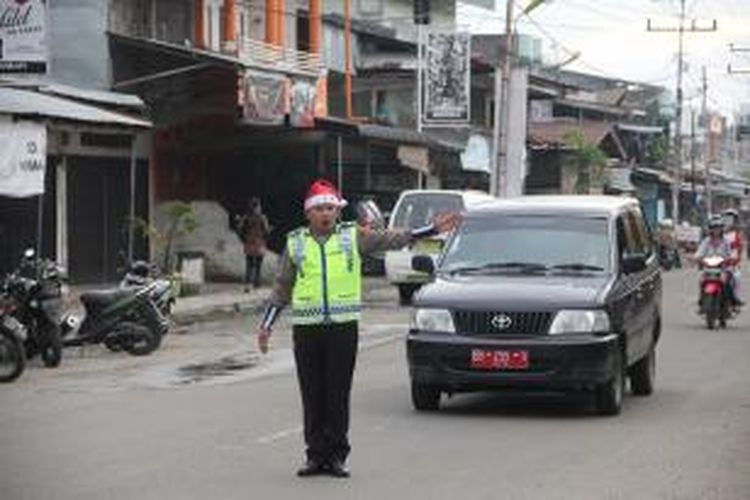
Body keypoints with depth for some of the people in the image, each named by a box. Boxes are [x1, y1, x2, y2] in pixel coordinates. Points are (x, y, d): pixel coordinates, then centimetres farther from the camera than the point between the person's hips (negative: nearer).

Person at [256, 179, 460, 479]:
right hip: (306, 328, 1)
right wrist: (266, 325, 11)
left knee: (339, 395, 0)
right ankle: (316, 455, 11)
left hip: (343, 327, -1)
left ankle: (337, 456, 8)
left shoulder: (353, 237, 7)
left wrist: (434, 229, -2)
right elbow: (282, 288, 14)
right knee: (312, 395, 3)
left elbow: (391, 240, 5)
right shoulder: (295, 243, 10)